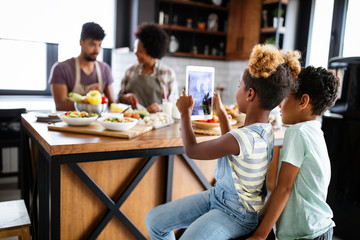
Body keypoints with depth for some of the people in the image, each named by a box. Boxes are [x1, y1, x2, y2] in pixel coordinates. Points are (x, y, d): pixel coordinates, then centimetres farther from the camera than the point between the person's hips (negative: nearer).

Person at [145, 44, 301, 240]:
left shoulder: (245, 138, -31)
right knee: (154, 219, 5)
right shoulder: (264, 129, -1)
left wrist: (185, 112, -2)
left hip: (235, 214, -9)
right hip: (218, 195, 9)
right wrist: (221, 112, 28)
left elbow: (191, 150, -18)